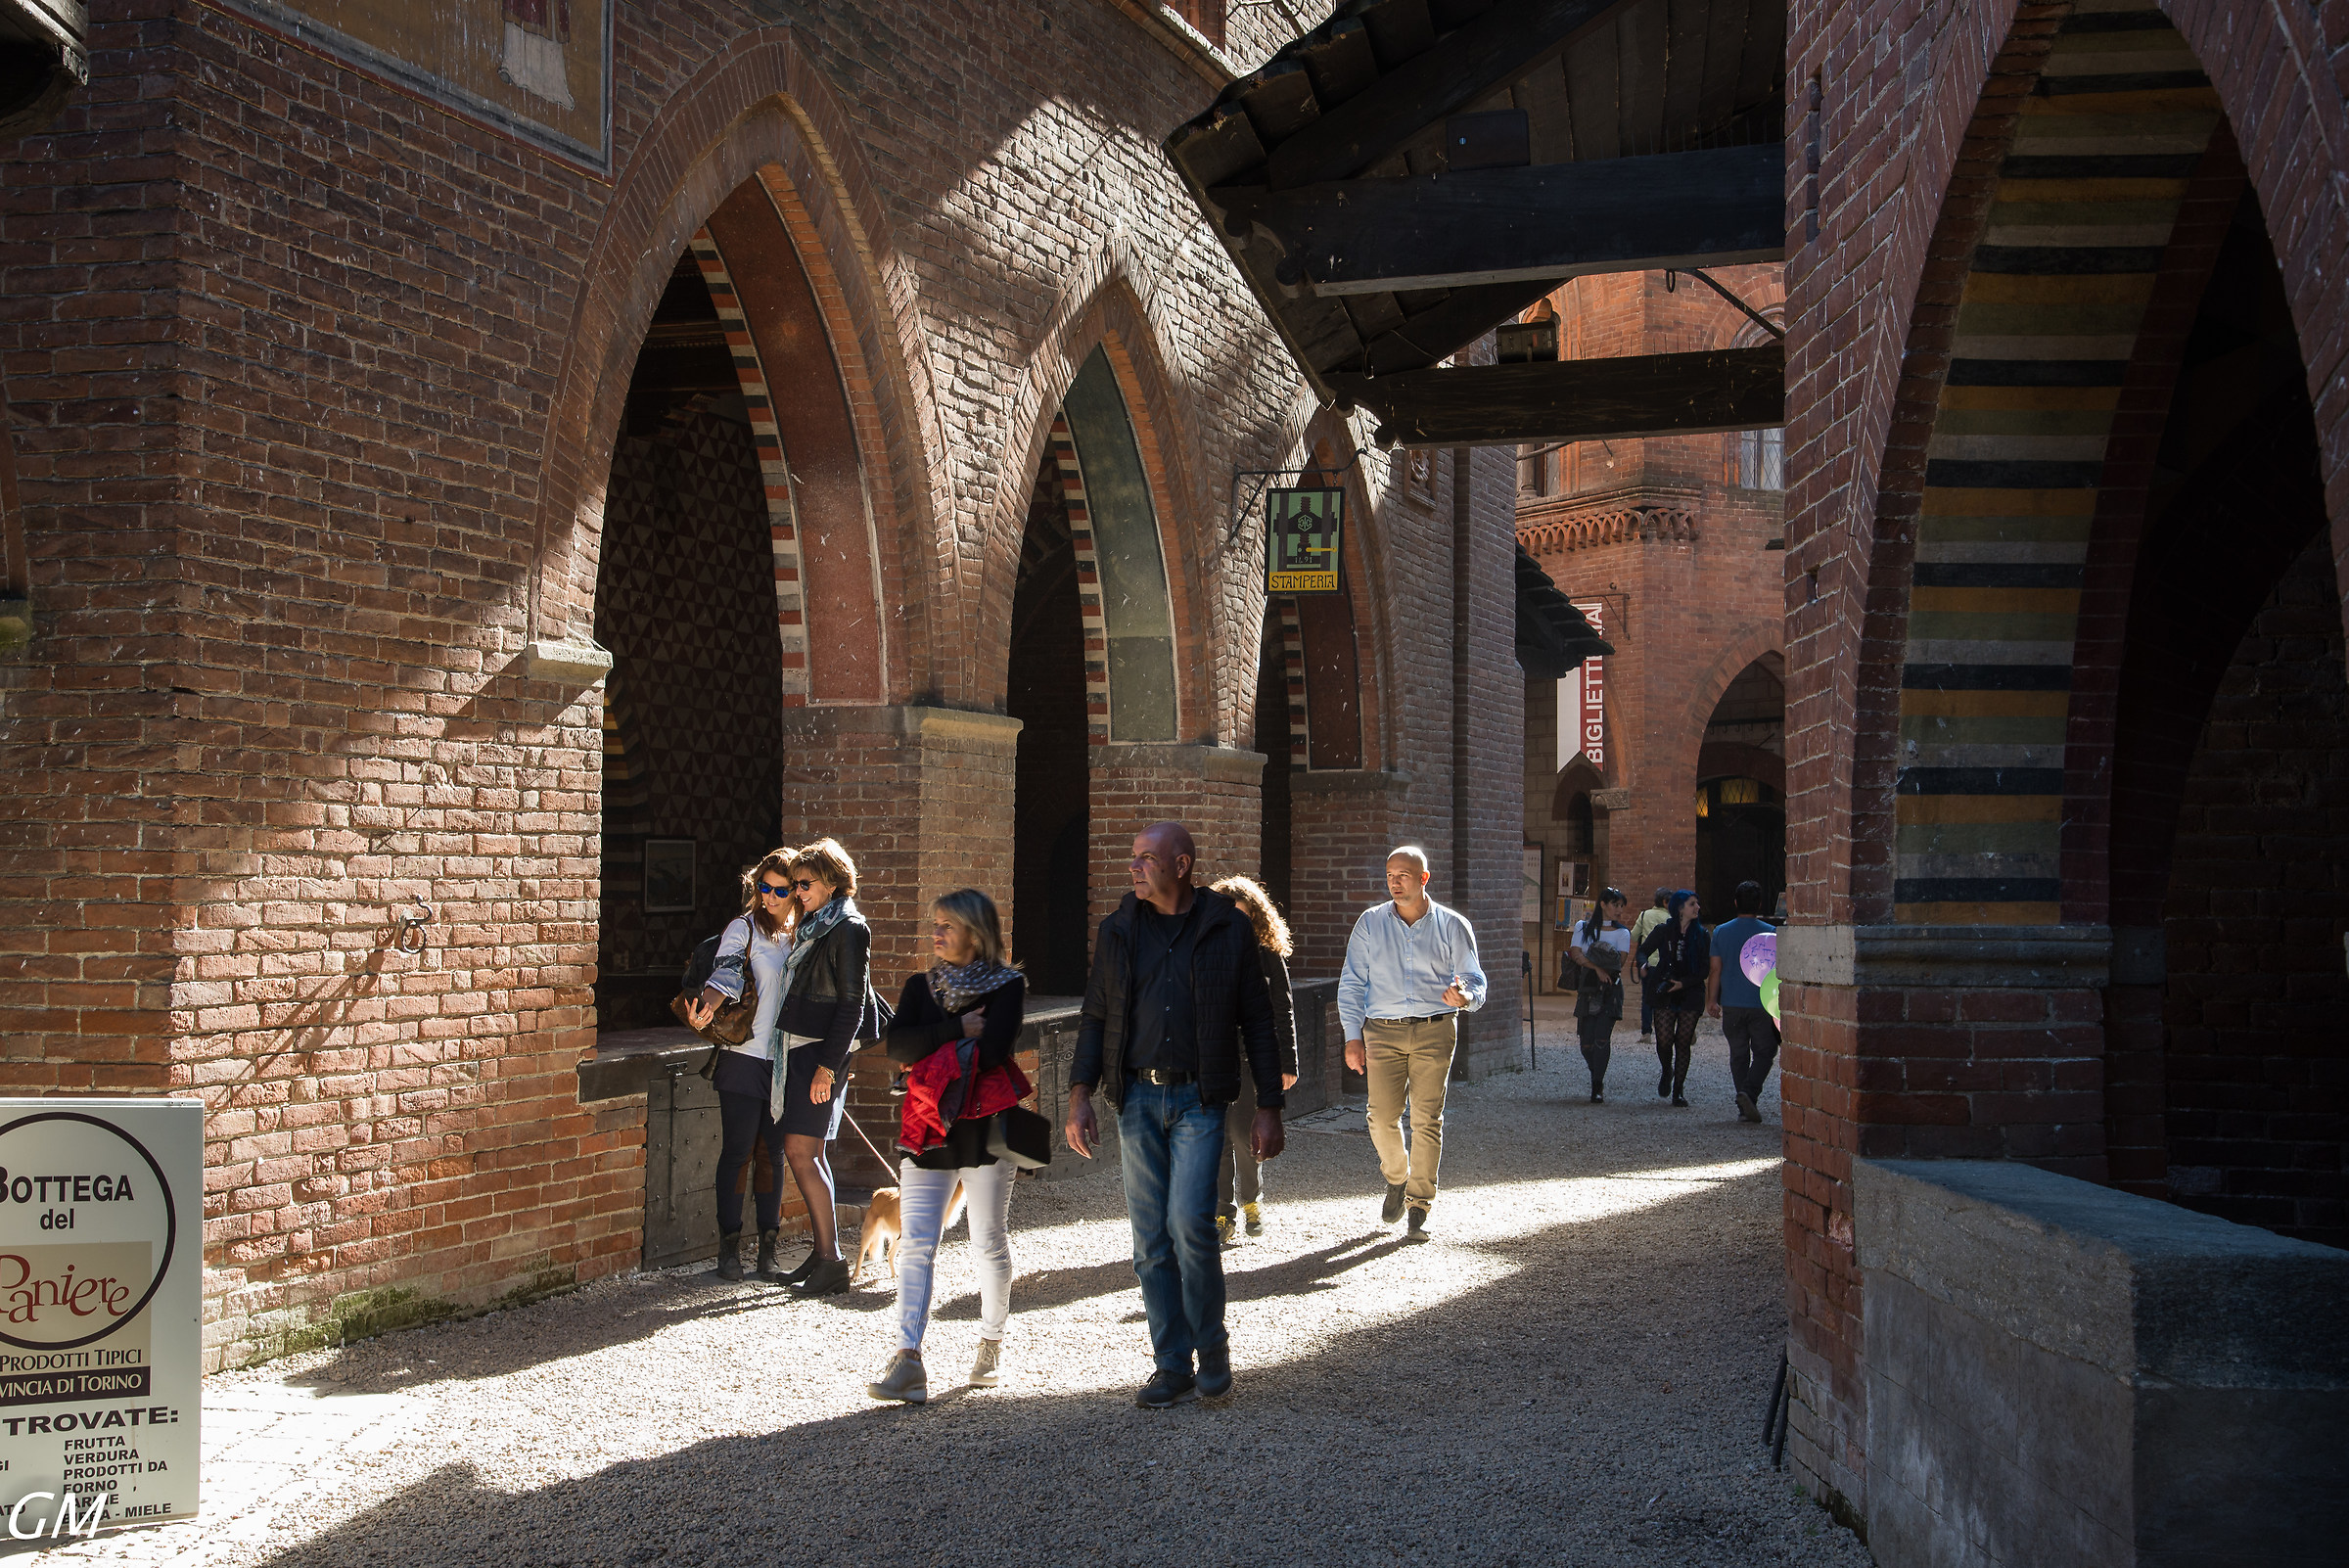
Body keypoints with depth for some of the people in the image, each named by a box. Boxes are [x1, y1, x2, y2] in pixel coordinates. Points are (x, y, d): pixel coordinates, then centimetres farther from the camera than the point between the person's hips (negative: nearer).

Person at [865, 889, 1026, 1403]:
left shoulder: (1007, 986, -1)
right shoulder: (921, 986, 12)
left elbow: (992, 1051, -17)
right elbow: (897, 1045, -4)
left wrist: (932, 1050, -6)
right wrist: (956, 1030, -14)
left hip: (986, 1129, -3)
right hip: (928, 1132, 3)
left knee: (990, 1243, 7)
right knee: (915, 1244, -7)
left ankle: (991, 1347, 25)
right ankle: (908, 1359, -13)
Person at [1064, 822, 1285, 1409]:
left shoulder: (1227, 929, 0)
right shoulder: (1118, 932, 8)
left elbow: (1257, 1021, 3)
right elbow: (1095, 1019, 11)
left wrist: (1268, 1108, 0)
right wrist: (1079, 1096, 1)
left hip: (1199, 1100, -3)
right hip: (1137, 1098, 3)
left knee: (1190, 1223, -14)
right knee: (1150, 1240, 4)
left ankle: (1213, 1350, 7)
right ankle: (1173, 1366, 13)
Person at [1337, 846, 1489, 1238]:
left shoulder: (1451, 926, 6)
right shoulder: (1370, 923, 8)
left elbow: (1475, 982, 7)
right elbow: (1351, 983, 10)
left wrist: (1464, 997, -18)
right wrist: (1353, 1036, 1)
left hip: (1435, 1031, -1)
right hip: (1383, 1031, 1)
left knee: (1427, 1119, -5)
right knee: (1382, 1118, -6)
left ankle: (1420, 1206, 4)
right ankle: (1397, 1179, 24)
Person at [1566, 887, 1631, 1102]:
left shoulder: (1622, 933, 6)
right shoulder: (1583, 928, 9)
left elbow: (1620, 962, -5)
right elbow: (1577, 956, -3)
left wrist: (1585, 958, -6)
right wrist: (1598, 968, -18)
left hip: (1610, 990, -2)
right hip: (1587, 988, 2)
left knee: (1602, 1038, -13)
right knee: (1587, 1041, 0)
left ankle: (1597, 1088, -11)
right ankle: (1597, 1079, 23)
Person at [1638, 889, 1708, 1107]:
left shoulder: (1700, 934, 4)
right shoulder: (1663, 932, 2)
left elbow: (1705, 969, 2)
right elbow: (1642, 952, 10)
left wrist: (1683, 983, -11)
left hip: (1691, 994, 1)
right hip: (1665, 995, -1)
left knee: (1683, 1043, -1)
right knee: (1664, 1040, -8)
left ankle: (1678, 1091, 8)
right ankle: (1666, 1072, 25)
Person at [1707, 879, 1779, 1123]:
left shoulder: (1721, 932, 2)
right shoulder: (1770, 932, -5)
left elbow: (1716, 969, 3)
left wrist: (1712, 999, 11)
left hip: (1731, 1005, 2)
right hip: (1761, 1003, -2)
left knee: (1738, 1055, 10)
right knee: (1763, 1052, 6)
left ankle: (1745, 1107, 8)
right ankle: (1749, 1092, -16)